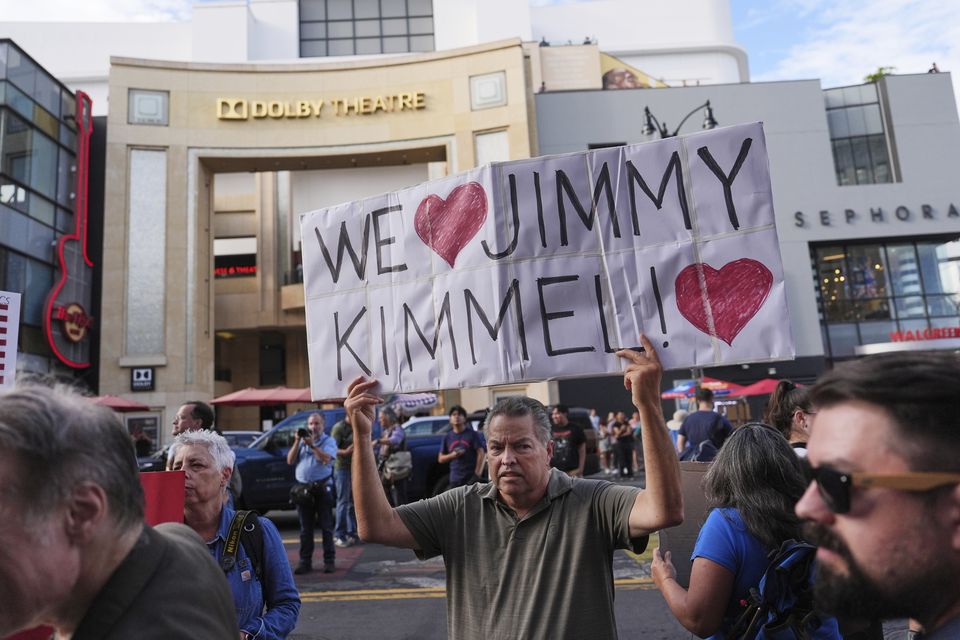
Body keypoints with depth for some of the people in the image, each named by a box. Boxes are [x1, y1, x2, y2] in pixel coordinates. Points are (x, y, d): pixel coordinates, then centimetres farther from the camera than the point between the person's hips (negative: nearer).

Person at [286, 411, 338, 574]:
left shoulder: (328, 441, 2)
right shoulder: (302, 441, 15)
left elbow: (326, 459, -15)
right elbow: (290, 460, 6)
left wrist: (312, 445, -19)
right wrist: (297, 442, -4)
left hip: (322, 488, -3)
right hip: (303, 488, 4)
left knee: (326, 527, 1)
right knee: (305, 528, 7)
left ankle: (329, 560, 7)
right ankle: (305, 561, 14)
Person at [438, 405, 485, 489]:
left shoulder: (472, 434, 0)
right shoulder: (447, 437, 9)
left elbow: (481, 453, -4)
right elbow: (440, 459, 13)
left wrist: (477, 474, -11)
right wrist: (452, 455, -8)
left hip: (471, 478, -3)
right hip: (455, 479, 4)